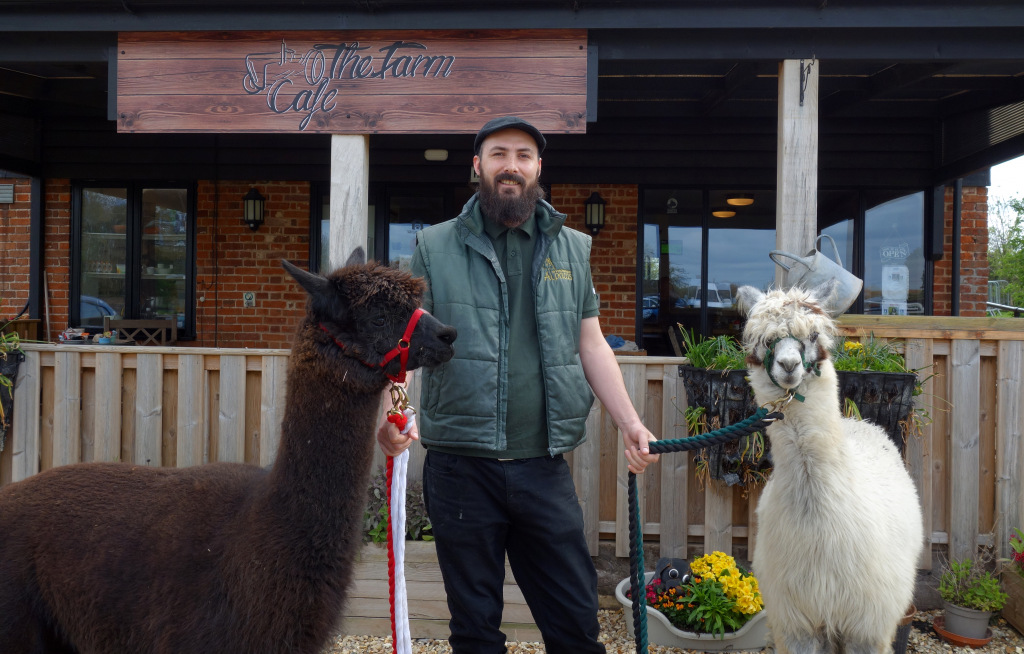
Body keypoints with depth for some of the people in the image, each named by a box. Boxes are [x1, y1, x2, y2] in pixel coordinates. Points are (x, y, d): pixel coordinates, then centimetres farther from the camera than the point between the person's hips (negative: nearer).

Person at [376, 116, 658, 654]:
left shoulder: (572, 249, 11)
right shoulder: (435, 247, 4)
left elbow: (591, 345, 12)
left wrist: (629, 422, 2)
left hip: (544, 467, 2)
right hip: (461, 466, -1)